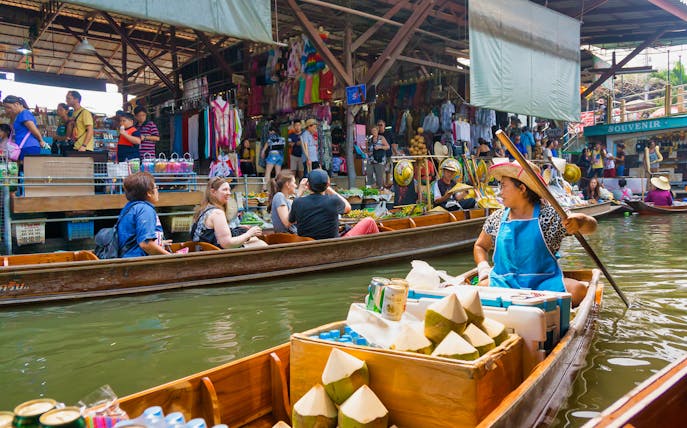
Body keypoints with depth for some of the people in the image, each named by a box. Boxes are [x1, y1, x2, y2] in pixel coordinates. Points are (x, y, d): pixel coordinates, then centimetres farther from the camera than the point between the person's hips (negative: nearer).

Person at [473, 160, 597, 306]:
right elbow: (480, 246, 22)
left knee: (579, 290, -27)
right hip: (504, 282, 0)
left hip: (544, 282, 0)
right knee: (483, 288, -32)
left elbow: (591, 227, 1)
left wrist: (580, 221, -25)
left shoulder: (550, 215, 3)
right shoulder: (496, 219, 10)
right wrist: (484, 269, 2)